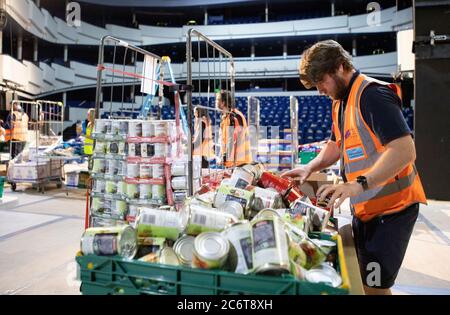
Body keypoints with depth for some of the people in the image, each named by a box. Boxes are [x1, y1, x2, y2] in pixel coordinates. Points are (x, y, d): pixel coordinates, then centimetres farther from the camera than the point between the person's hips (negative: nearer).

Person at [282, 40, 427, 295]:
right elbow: (336, 145, 21)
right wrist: (310, 167, 5)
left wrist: (360, 184, -34)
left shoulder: (372, 94, -18)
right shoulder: (341, 101, 11)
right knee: (358, 279, 18)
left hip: (390, 207, -9)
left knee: (374, 286, -2)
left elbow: (405, 150, -27)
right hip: (364, 207, 9)